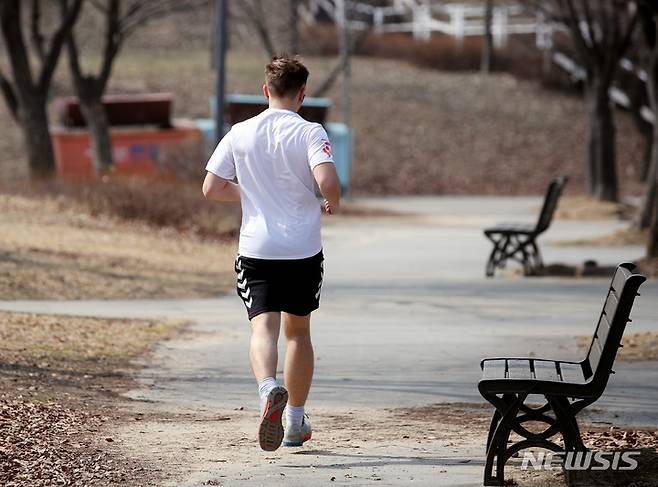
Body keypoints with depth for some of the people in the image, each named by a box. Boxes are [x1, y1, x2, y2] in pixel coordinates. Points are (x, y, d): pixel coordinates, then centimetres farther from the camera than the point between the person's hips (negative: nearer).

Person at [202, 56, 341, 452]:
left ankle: (269, 389, -40)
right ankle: (296, 422, 23)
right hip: (303, 251, -1)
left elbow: (212, 188, 5)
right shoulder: (310, 133, -7)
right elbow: (327, 180, -22)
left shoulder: (240, 133, 3)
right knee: (298, 331, 15)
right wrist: (332, 203, 1)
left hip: (256, 249, 1)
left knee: (264, 327, -9)